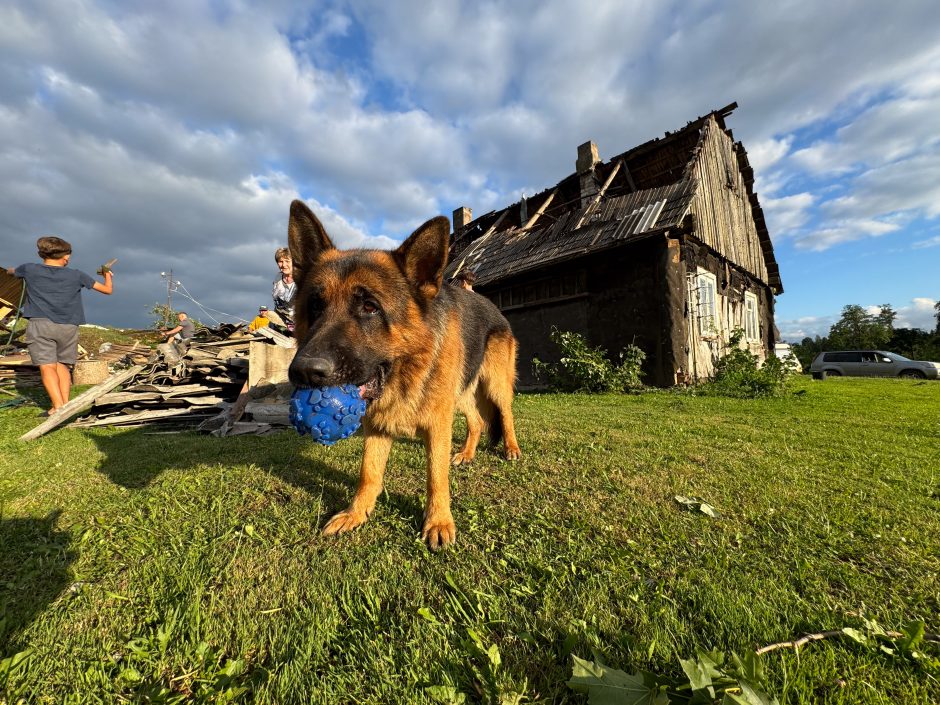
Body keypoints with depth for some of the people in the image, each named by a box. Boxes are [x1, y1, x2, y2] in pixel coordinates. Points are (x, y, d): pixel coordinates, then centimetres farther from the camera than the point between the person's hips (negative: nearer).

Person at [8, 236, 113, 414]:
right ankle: (65, 403, 3)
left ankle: (58, 406, -17)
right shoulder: (76, 275, 6)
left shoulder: (30, 269, 8)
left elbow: (11, 271, 32)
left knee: (47, 367, -5)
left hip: (40, 325, -1)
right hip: (68, 327, 1)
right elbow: (107, 289, 13)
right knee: (63, 366, 11)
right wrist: (107, 274, 33)